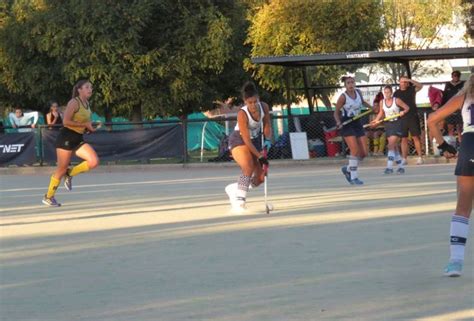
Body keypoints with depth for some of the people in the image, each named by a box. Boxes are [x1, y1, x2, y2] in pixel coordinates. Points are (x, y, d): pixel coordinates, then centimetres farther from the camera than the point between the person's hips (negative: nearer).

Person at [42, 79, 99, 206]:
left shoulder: (87, 104, 12)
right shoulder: (74, 103, -13)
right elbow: (66, 121, -22)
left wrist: (89, 128, 5)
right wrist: (85, 125, -18)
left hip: (79, 139, 7)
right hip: (67, 137, -7)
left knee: (94, 161, -12)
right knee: (62, 169, -1)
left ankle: (70, 174, 9)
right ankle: (48, 197, 15)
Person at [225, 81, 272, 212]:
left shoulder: (264, 107, -16)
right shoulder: (242, 114, -31)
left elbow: (267, 125, -1)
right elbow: (246, 140, -29)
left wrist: (268, 140, -19)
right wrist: (260, 156, -30)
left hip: (255, 140, 6)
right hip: (239, 141, -6)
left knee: (261, 177, 3)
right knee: (249, 168, -30)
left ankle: (233, 189, 26)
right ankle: (239, 201, -23)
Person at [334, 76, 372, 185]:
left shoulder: (358, 92, 4)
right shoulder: (343, 97, -12)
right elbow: (336, 112, -8)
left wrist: (371, 107, 13)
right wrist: (338, 122, -25)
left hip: (357, 124, 6)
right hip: (346, 125, -6)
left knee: (364, 152, 1)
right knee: (355, 150, -18)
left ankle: (348, 169, 22)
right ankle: (354, 177, -9)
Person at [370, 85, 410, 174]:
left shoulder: (396, 100, -9)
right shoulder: (382, 102, 4)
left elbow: (407, 107, -2)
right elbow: (381, 113, 16)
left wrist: (403, 112, -22)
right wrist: (376, 120, 1)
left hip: (396, 123, -5)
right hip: (388, 124, 5)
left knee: (391, 145, -15)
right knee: (394, 146, 8)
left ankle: (389, 167, -16)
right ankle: (400, 166, 18)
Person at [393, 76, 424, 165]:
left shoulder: (411, 90, 3)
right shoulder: (397, 93, 7)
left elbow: (420, 86, -14)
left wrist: (410, 80, -21)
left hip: (413, 116, -2)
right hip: (402, 118, 2)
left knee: (416, 137, -4)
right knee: (404, 139, 4)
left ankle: (420, 157, -3)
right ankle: (404, 158, 7)